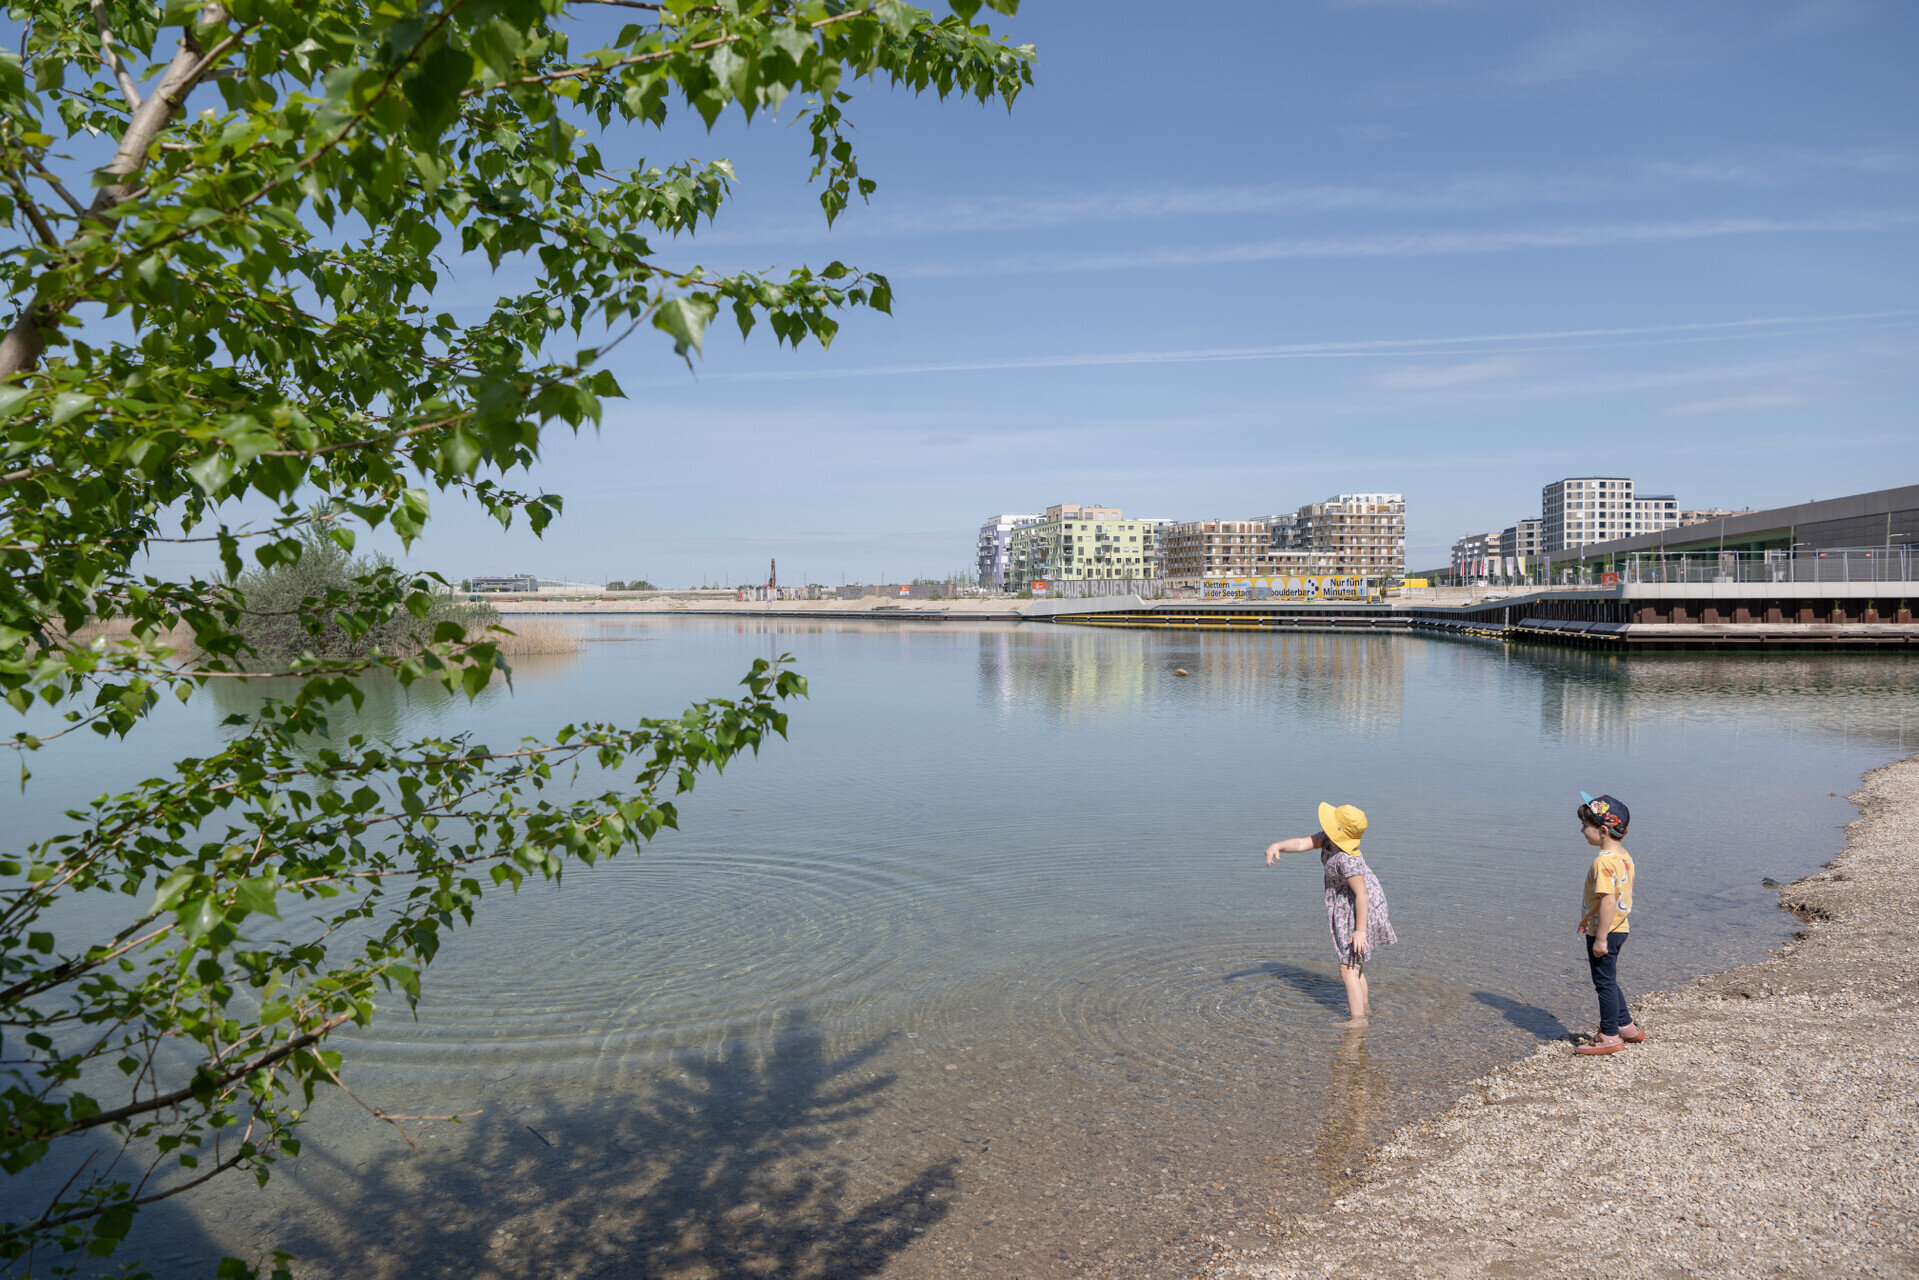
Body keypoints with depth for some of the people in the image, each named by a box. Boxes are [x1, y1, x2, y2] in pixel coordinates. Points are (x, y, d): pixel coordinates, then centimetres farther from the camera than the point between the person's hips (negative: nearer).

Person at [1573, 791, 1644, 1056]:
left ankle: (1610, 1037, 13)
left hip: (1604, 932, -10)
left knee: (1605, 982, 3)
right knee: (1608, 981, 22)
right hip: (1619, 929, 10)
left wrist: (1600, 938, -23)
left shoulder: (1604, 862, -25)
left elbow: (1608, 901, -27)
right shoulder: (1624, 856, 6)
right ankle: (1626, 1027, 33)